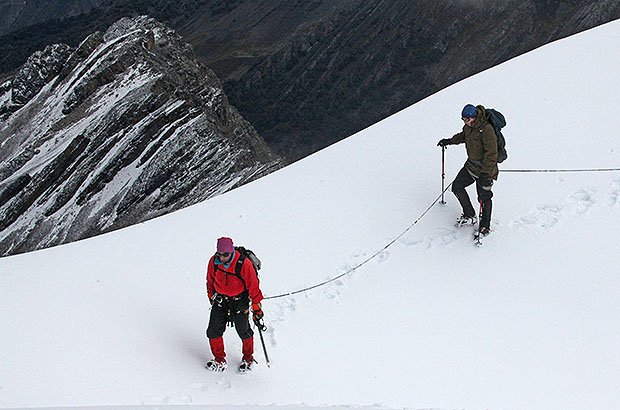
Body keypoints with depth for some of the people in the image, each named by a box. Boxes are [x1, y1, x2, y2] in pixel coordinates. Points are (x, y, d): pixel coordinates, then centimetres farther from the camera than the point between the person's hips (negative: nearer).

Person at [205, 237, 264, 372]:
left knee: (243, 331, 7)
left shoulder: (244, 264, -24)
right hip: (220, 300, 3)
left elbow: (253, 285, -14)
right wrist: (211, 296, 19)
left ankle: (248, 357, 32)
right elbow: (210, 280, 8)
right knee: (214, 330, -1)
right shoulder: (214, 261, -12)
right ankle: (219, 359, 18)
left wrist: (257, 306, -9)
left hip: (239, 301, -3)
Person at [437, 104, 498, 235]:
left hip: (485, 168, -9)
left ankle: (485, 226, 21)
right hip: (471, 165, 9)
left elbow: (491, 154, -29)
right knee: (457, 187, 11)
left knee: (484, 197, 2)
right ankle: (469, 216, 26)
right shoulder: (469, 126, -2)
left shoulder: (487, 130, -28)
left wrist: (485, 173, -32)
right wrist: (450, 141, 21)